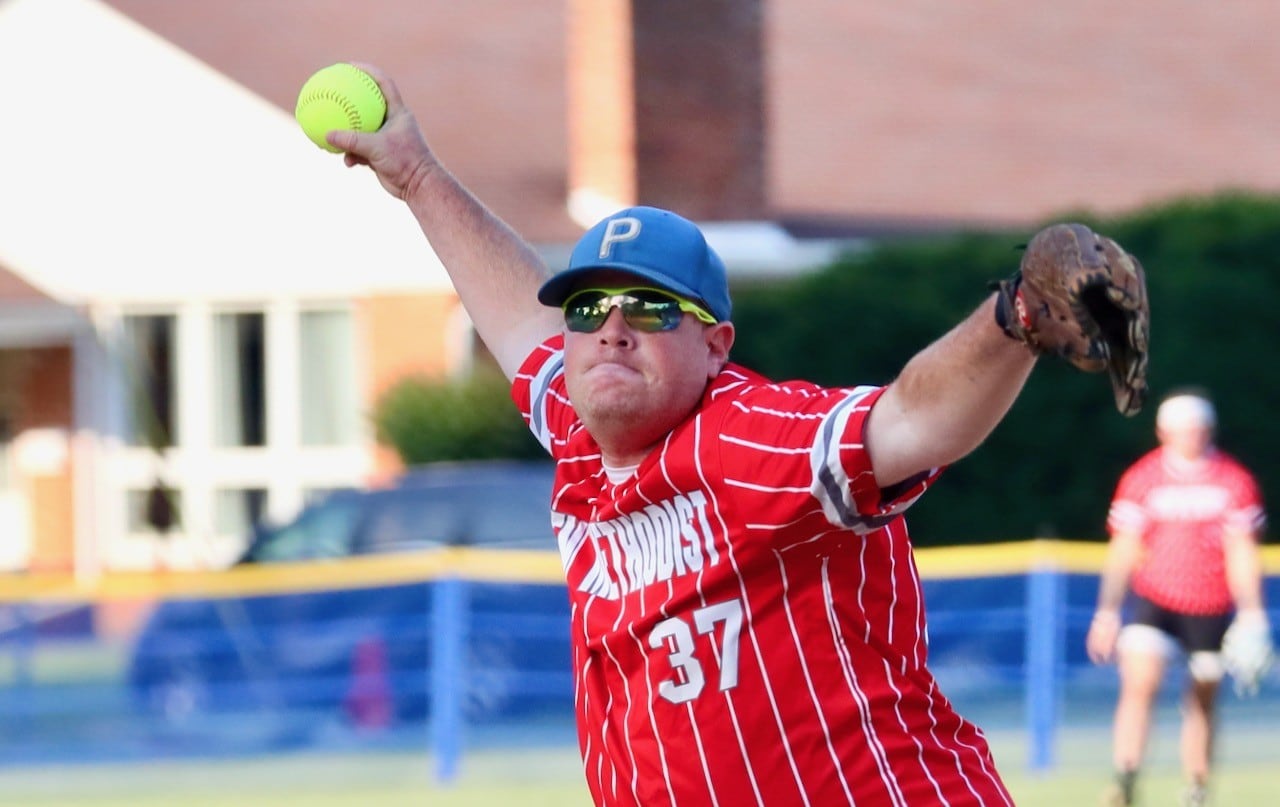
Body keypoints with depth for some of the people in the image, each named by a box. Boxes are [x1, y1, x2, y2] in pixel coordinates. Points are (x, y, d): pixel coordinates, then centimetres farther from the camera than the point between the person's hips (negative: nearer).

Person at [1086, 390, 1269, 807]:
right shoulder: (1142, 479, 0)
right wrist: (1108, 612, 0)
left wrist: (1251, 614, -7)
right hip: (1154, 599, -1)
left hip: (1212, 608, 1)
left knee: (1202, 702, 7)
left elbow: (1242, 554, 1)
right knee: (1139, 682, -21)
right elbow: (1123, 550, 4)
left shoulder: (1235, 482, 0)